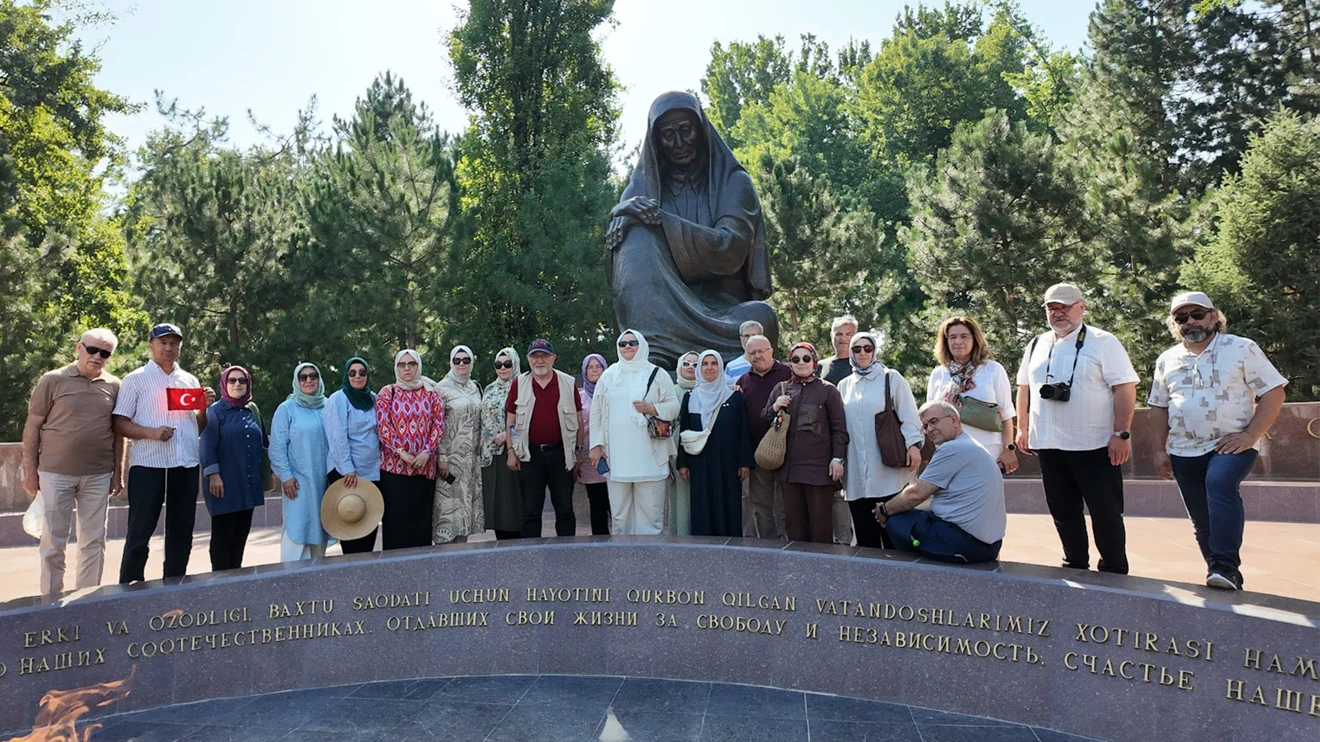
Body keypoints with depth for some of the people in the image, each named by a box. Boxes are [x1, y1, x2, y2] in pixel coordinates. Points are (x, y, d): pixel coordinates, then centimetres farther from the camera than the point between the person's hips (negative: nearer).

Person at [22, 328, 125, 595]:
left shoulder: (114, 386, 5)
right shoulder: (53, 380, -1)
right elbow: (32, 427, 1)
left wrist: (118, 472, 7)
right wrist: (30, 470, -2)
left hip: (98, 476, 2)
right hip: (55, 474, -2)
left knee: (94, 541, 7)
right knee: (53, 541, 6)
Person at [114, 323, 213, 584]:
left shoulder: (191, 381, 14)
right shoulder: (136, 379, 2)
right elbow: (120, 423, -4)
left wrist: (206, 407, -1)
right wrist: (151, 433, -19)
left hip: (186, 465, 5)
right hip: (148, 465, -4)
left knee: (181, 532, 11)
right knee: (140, 533, 1)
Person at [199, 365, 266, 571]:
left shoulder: (253, 410, 13)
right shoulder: (216, 411, -2)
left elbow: (264, 441, 18)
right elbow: (208, 446, -9)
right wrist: (213, 475, -17)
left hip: (248, 483, 5)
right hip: (225, 483, -5)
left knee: (241, 532, 10)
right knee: (222, 534, 0)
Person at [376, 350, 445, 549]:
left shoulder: (431, 393, 8)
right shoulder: (386, 393, 4)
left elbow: (439, 425, 3)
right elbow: (382, 426, -5)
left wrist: (427, 452, -10)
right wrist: (401, 451, -14)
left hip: (424, 466, 2)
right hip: (394, 465, -1)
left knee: (421, 518, 6)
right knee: (395, 518, 1)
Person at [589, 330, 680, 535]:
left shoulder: (657, 374, 7)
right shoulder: (608, 375, 11)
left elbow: (673, 407, 5)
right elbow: (596, 413, 10)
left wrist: (652, 408, -13)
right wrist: (596, 445, 4)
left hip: (649, 456, -2)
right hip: (616, 456, 2)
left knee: (650, 507, -1)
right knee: (619, 509, 6)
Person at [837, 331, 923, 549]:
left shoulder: (892, 378, 6)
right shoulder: (844, 385, 15)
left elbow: (909, 416, 0)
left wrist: (913, 444, -12)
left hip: (889, 470, -3)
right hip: (857, 473, 3)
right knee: (865, 534, 6)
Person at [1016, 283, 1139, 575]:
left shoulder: (1103, 343, -4)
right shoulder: (1037, 345, 12)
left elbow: (1125, 389, -9)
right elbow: (1024, 388, 19)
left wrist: (1121, 434, -16)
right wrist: (1022, 428, 15)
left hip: (1095, 446, -5)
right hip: (1049, 445, 5)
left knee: (1105, 513, 3)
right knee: (1063, 512, 12)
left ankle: (1114, 572, 17)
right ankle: (1075, 565, 26)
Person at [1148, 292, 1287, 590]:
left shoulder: (1242, 349, 0)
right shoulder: (1167, 360, 12)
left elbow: (1273, 392, -4)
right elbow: (1159, 407, 15)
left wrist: (1250, 435, -13)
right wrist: (1160, 450, 8)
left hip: (1231, 445, -4)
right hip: (1184, 452, 5)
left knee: (1220, 485, -31)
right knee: (1201, 519, 7)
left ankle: (1226, 567, -30)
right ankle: (1224, 577, 21)